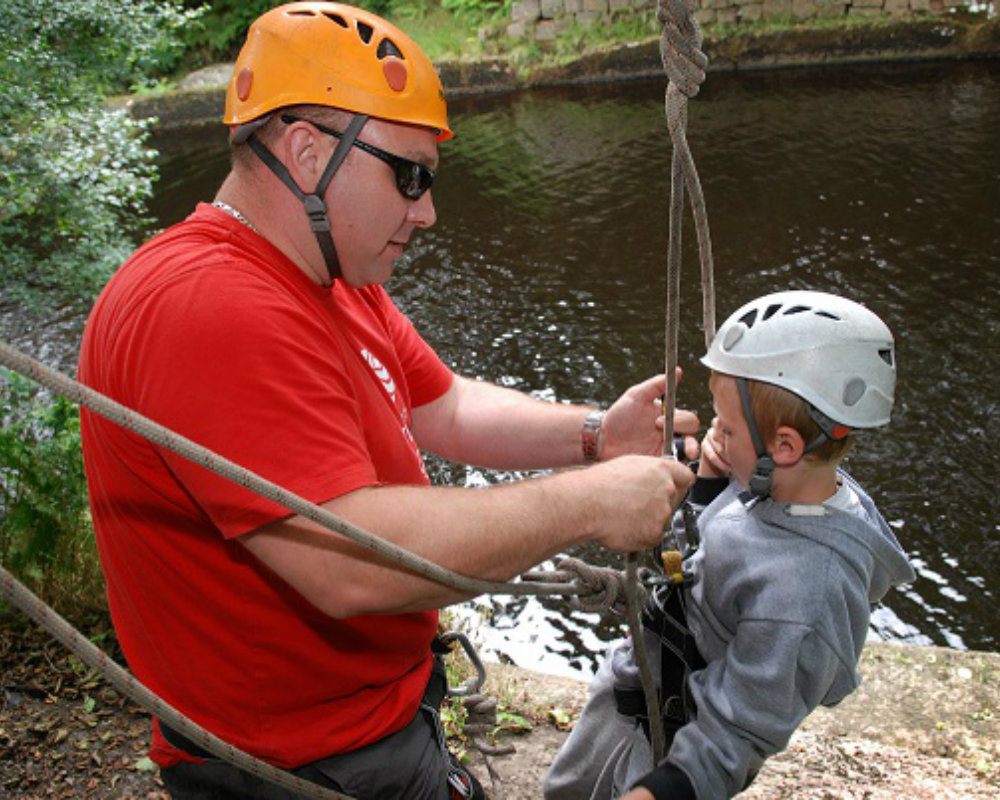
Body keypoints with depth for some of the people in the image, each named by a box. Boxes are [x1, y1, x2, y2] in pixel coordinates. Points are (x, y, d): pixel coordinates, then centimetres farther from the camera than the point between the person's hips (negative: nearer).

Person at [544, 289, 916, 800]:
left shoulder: (802, 597, -38)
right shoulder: (796, 484, -11)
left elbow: (734, 736, -29)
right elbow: (705, 548, 7)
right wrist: (709, 477, -9)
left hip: (668, 749, -8)